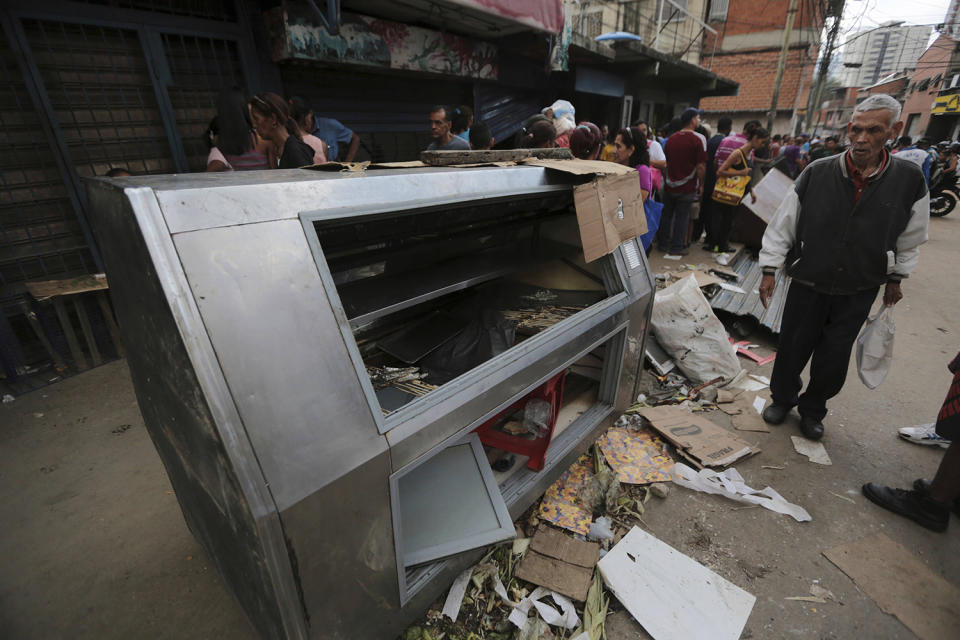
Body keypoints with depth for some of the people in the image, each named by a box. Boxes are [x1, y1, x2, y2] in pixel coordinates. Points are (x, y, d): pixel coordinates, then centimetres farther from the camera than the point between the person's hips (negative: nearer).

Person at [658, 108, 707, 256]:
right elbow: (701, 166, -14)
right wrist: (701, 185, -3)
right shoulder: (698, 139, -10)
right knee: (681, 217, 3)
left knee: (667, 215, 14)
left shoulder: (671, 139, 7)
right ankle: (676, 247, 9)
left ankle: (663, 243, 21)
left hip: (669, 185, 5)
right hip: (687, 187, -5)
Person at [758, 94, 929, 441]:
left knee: (833, 359, 11)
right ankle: (782, 399, 34)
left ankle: (812, 409, 35)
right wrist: (769, 270, -4)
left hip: (859, 292, 1)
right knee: (792, 349, 9)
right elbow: (782, 224, -4)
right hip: (807, 285, -1)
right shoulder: (817, 173, -11)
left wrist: (895, 279, 13)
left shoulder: (909, 179, -6)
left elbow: (910, 238, 8)